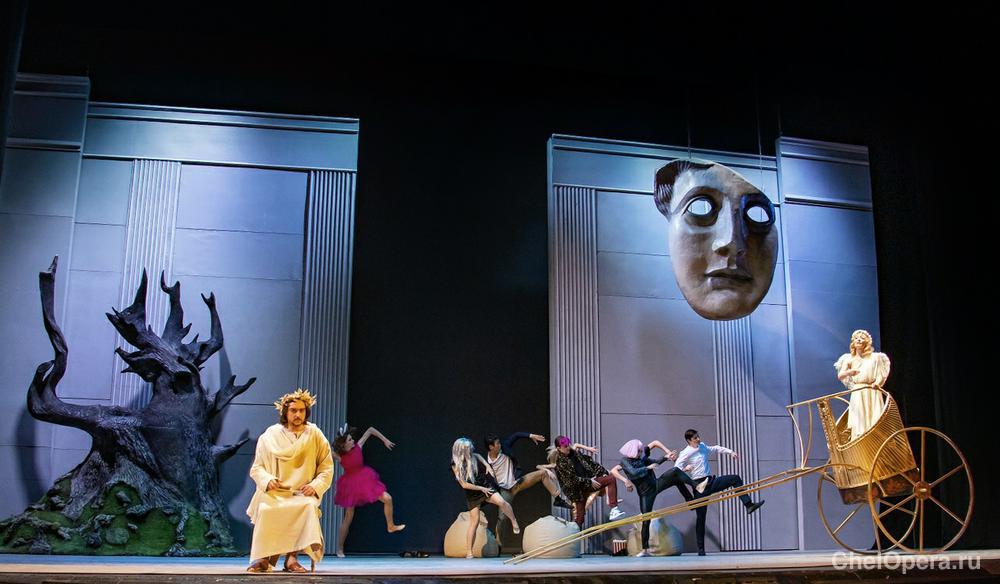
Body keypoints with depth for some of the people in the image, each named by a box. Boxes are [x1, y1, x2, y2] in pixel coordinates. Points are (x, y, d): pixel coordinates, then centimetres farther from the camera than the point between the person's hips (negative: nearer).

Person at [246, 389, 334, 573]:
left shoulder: (315, 435, 9)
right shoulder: (270, 435, 8)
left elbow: (327, 468, 9)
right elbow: (256, 468, 11)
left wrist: (315, 486, -10)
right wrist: (267, 480, -11)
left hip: (302, 495, 0)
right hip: (274, 493, 0)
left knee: (308, 507, -35)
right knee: (265, 509, -34)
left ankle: (292, 556, -28)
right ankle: (262, 558, -24)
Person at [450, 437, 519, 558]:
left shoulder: (476, 457, -3)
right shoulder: (456, 465, -11)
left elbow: (489, 469, 15)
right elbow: (464, 485, -11)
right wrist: (481, 488, -10)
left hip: (486, 487, 2)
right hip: (473, 494, -2)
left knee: (501, 502, -26)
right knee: (474, 522, -2)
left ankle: (514, 522, -2)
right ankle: (469, 552, 7)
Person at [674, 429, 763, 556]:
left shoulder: (702, 446, 9)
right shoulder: (685, 453, -11)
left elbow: (716, 448, 26)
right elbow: (676, 468, -18)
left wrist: (730, 452, 20)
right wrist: (684, 468, -38)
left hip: (711, 481, 6)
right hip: (700, 486, -6)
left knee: (735, 479, -3)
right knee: (701, 517, -4)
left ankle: (749, 505, -4)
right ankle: (701, 549, 5)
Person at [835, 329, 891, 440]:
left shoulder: (874, 357, 8)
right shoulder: (850, 359, 9)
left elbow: (881, 374, 4)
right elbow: (840, 376, -1)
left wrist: (877, 383, -18)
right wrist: (849, 372, -23)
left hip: (872, 393, 0)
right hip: (857, 394, 0)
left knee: (875, 422, -6)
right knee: (858, 424, -5)